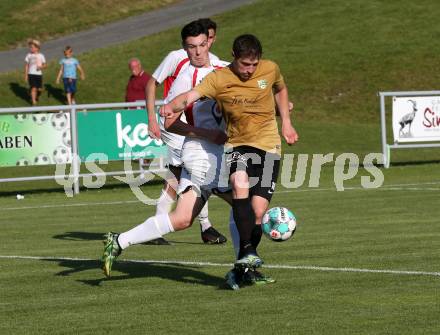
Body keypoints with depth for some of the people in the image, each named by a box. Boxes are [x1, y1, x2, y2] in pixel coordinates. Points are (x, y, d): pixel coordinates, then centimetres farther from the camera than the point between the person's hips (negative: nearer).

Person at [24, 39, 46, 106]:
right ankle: (34, 102, -2)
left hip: (39, 74, 1)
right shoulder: (29, 55, 2)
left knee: (39, 89, 4)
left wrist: (41, 67, -17)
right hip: (31, 74, -1)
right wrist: (26, 75, 2)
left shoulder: (41, 56, 2)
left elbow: (44, 65, 6)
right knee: (33, 88, -9)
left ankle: (36, 97, 36)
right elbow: (26, 66, 6)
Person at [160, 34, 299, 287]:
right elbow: (190, 96, -27)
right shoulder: (219, 79, -11)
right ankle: (248, 250, -33)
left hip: (268, 145, 1)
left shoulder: (270, 69, -2)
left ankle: (243, 265, 12)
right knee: (240, 183, -34)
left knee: (258, 211, -8)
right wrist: (172, 106, -49)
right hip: (238, 145, -1)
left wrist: (286, 122, 13)